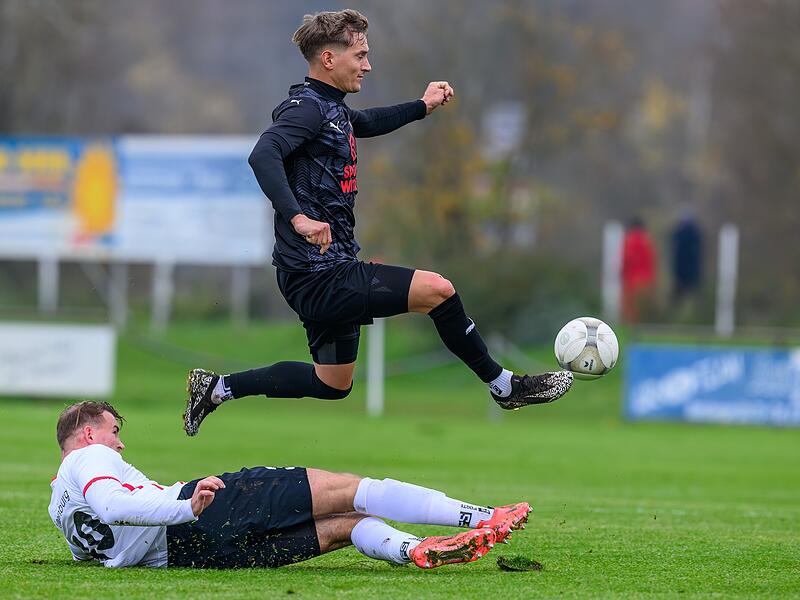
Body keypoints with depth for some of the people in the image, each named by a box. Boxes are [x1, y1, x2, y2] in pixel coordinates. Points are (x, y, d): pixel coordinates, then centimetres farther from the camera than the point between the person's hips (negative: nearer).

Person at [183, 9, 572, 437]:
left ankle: (217, 388, 26)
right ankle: (503, 386, 3)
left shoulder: (331, 108, 14)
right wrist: (298, 217, -43)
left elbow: (368, 123, 38)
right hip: (319, 277, -11)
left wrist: (422, 107, 35)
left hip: (329, 275, 11)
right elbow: (263, 155, -34)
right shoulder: (307, 106, -16)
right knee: (438, 290, -13)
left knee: (333, 385, 21)